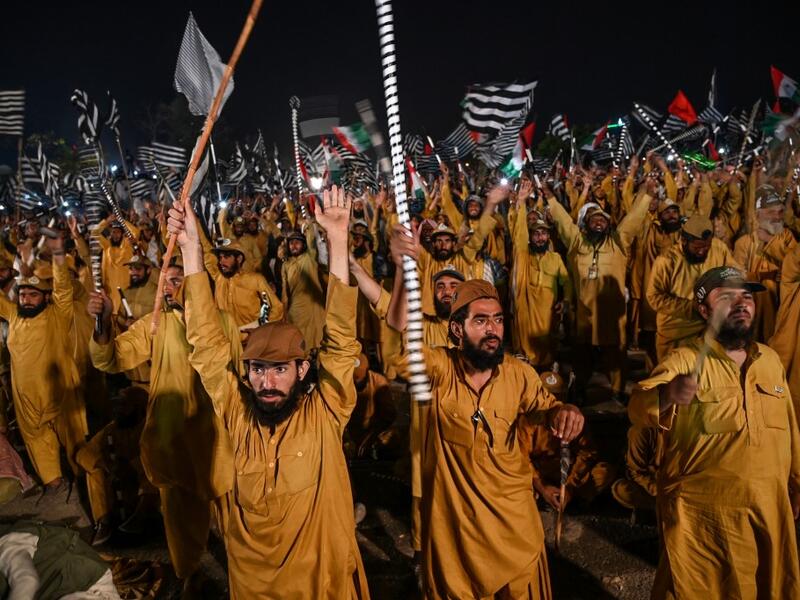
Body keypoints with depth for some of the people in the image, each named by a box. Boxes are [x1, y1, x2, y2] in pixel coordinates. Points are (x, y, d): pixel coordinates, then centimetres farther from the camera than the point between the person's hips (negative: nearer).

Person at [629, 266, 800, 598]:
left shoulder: (770, 359, 6)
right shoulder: (684, 359, -13)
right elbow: (638, 408, -29)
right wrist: (667, 394, -50)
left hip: (770, 512, 6)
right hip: (702, 515, -5)